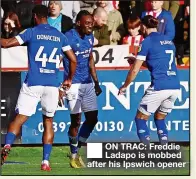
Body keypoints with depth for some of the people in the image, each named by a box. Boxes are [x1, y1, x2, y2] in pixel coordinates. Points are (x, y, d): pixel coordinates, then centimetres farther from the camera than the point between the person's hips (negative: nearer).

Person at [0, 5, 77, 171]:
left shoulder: (31, 32, 1)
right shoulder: (59, 35, 12)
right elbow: (73, 60, 14)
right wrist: (69, 79, 28)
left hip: (33, 83, -3)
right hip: (53, 85, 3)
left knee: (19, 118, -2)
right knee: (48, 121, 16)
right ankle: (46, 161, 9)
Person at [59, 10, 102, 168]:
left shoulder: (90, 37, 7)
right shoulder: (68, 38, -16)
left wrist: (96, 82, 20)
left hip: (88, 84, 7)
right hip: (73, 84, -7)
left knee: (92, 118, 6)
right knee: (76, 120, -4)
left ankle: (77, 149, 20)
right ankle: (74, 155, 10)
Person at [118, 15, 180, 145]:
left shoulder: (147, 42, -3)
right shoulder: (168, 41, 17)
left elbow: (135, 70, -3)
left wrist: (124, 86, 13)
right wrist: (138, 61, 40)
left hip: (159, 87, -6)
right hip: (175, 87, 6)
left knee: (140, 118, 7)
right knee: (160, 118, 22)